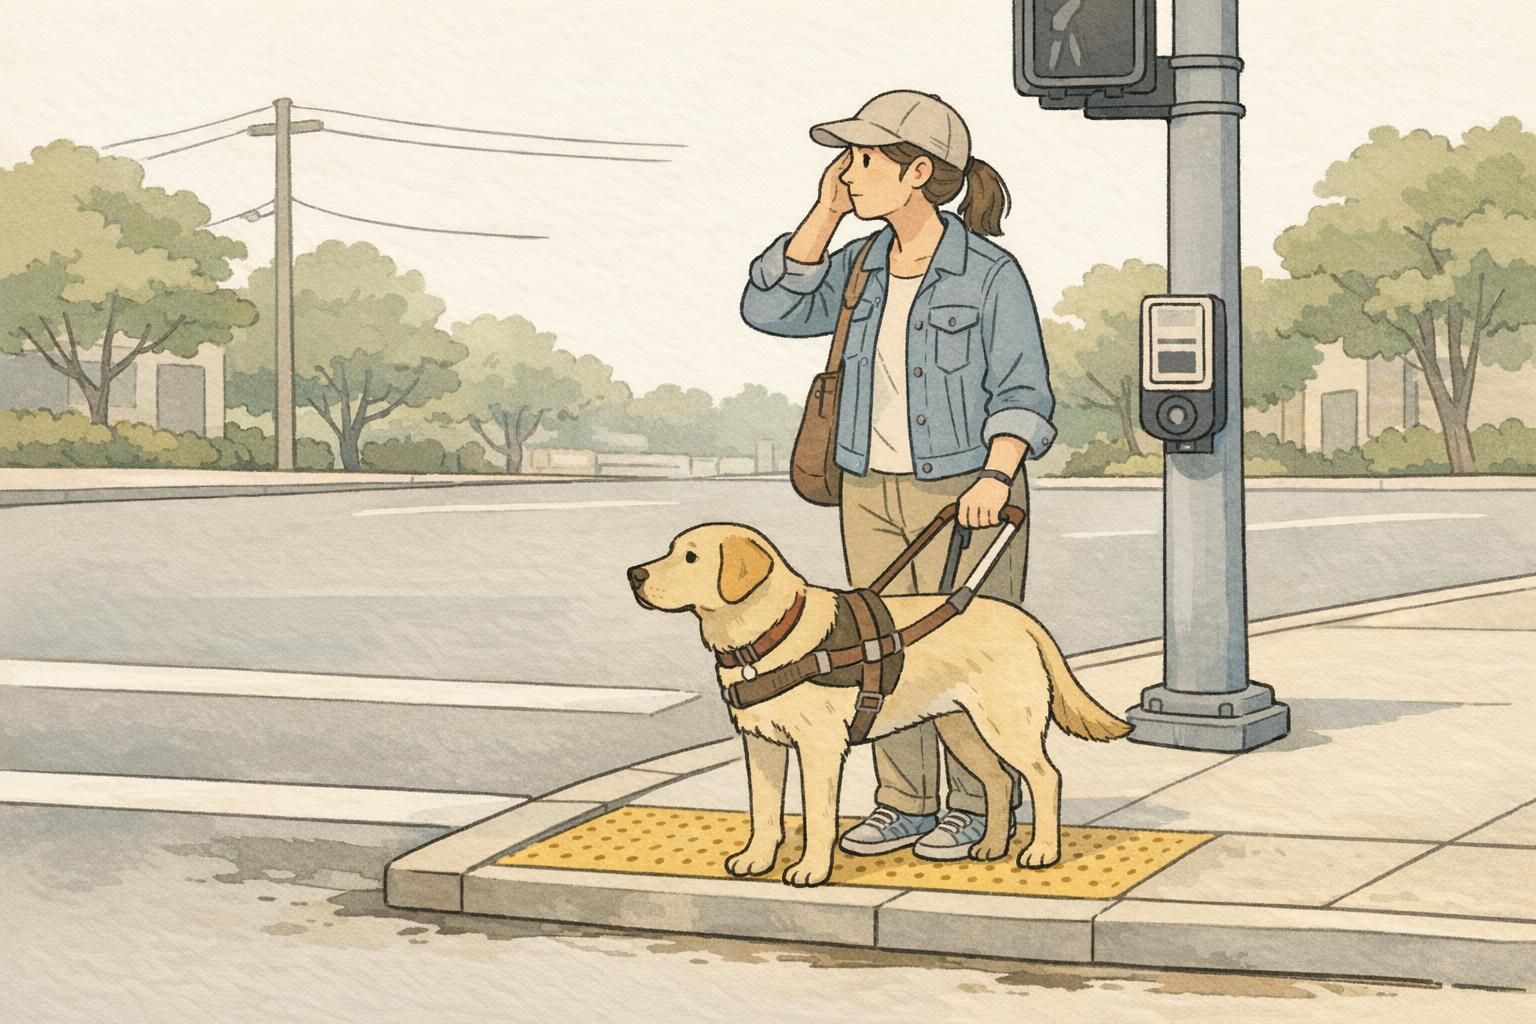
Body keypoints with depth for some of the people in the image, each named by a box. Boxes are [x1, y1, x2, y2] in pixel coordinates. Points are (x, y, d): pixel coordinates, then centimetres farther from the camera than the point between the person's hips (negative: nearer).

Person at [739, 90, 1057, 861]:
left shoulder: (991, 274, -13)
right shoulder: (862, 266, 3)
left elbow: (1021, 392, -13)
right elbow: (771, 310, -6)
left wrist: (996, 477, -28)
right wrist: (826, 210, -9)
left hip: (967, 492, -5)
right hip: (874, 492, 6)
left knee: (966, 652, 3)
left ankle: (976, 809, 16)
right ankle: (905, 805, 20)